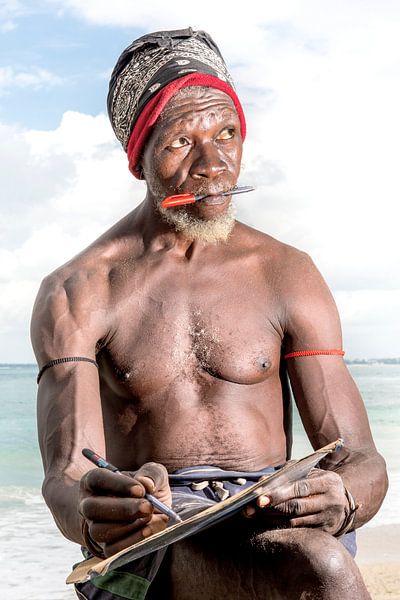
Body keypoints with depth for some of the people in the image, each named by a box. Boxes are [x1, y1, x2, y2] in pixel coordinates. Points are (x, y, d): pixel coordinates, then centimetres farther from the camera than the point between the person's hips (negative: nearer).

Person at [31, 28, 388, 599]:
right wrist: (94, 516, -38)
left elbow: (362, 462, 1)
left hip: (272, 523, 4)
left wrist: (342, 501, -26)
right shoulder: (76, 293, 2)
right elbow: (66, 479, -10)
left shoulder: (286, 273, 9)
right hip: (146, 545, -3)